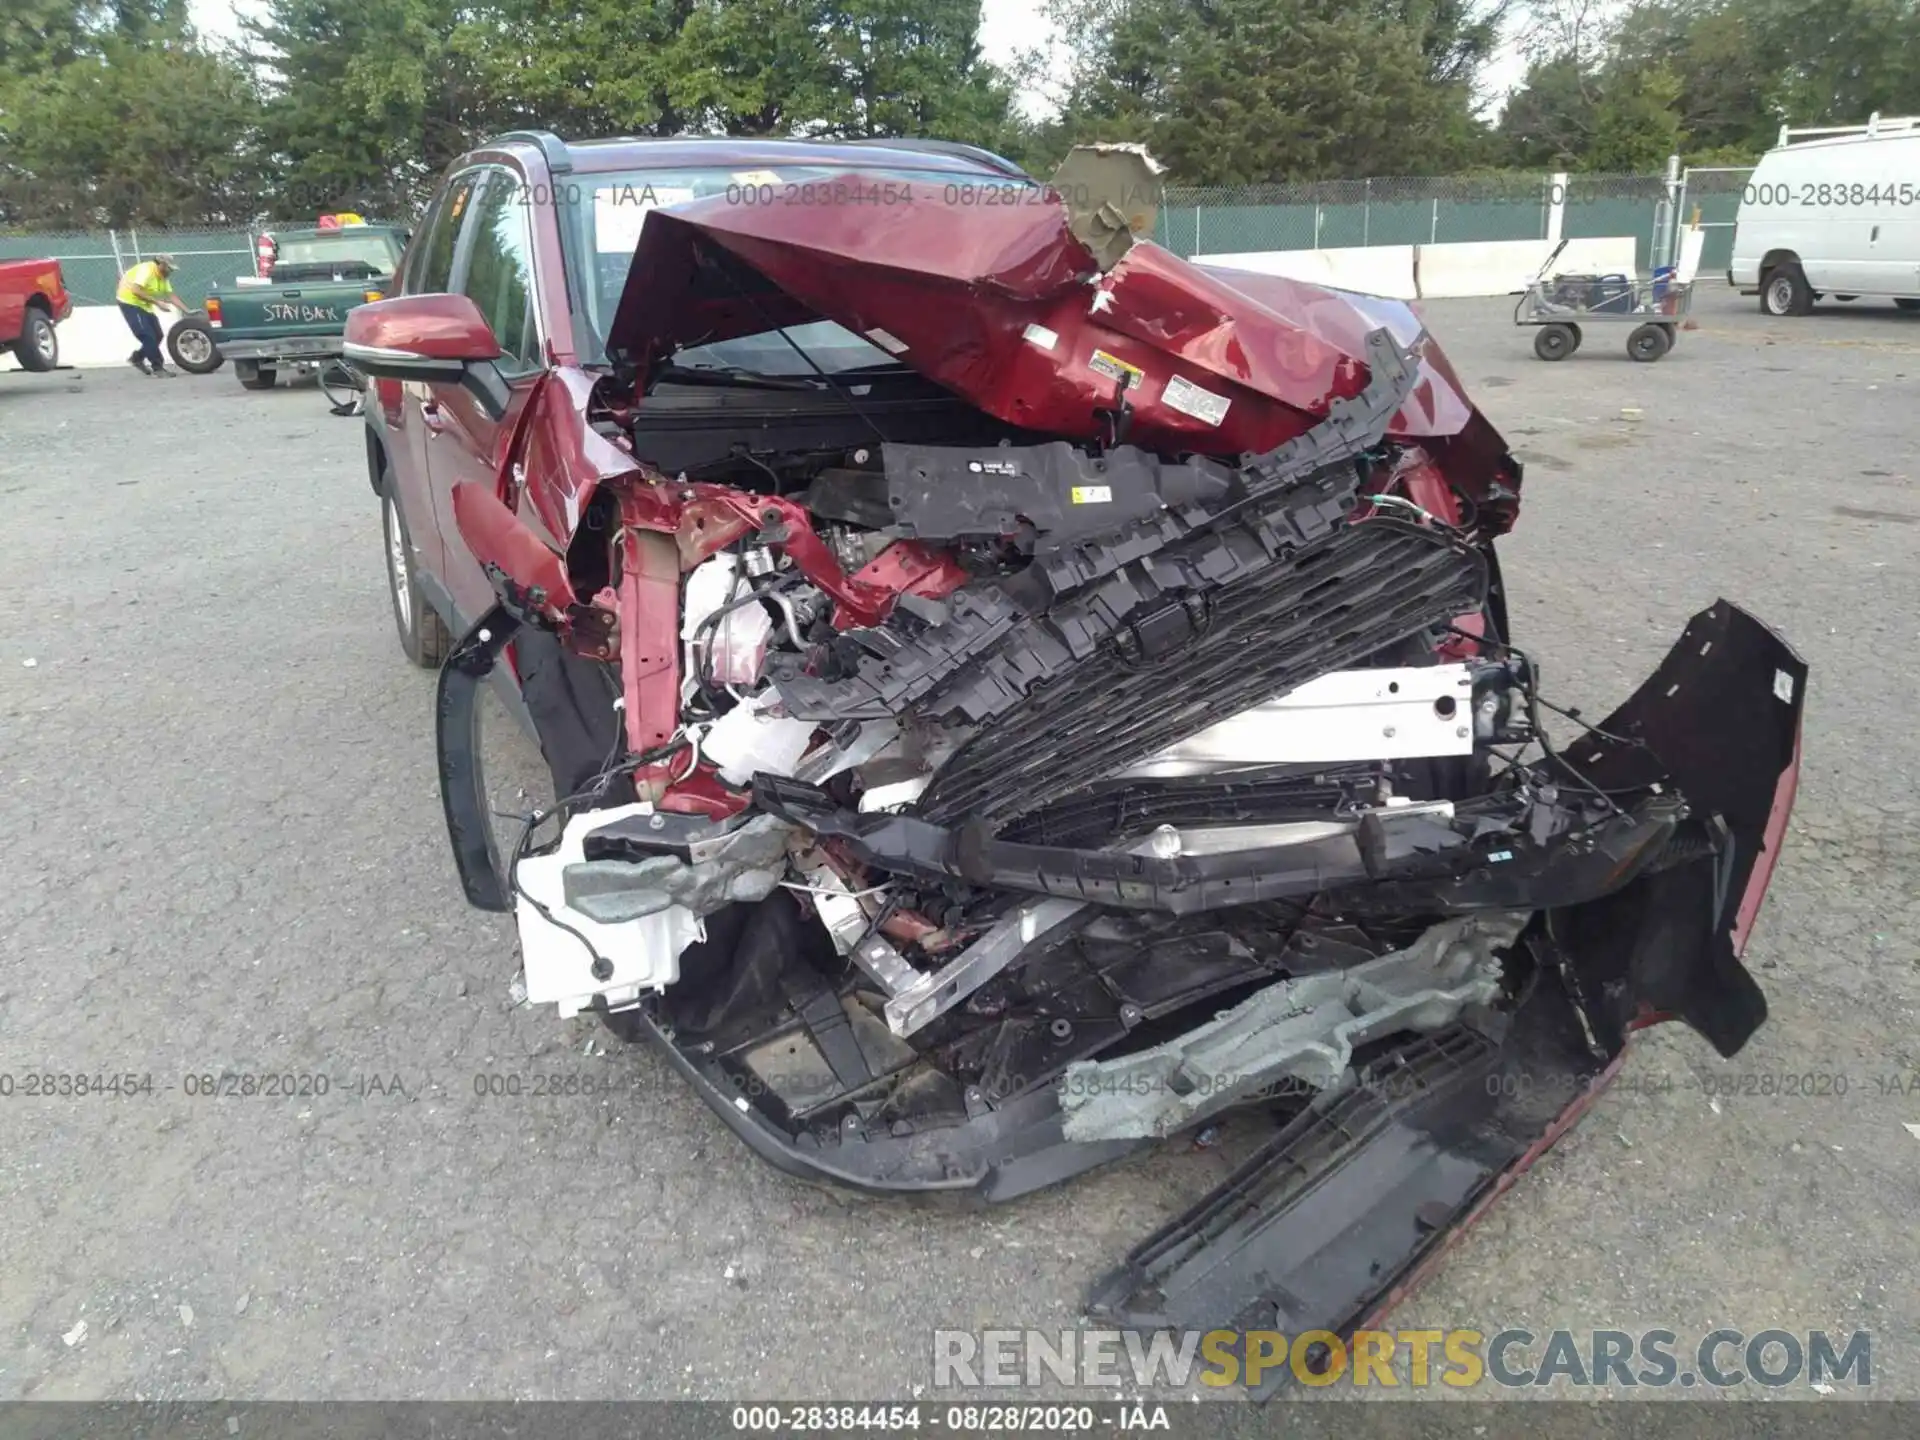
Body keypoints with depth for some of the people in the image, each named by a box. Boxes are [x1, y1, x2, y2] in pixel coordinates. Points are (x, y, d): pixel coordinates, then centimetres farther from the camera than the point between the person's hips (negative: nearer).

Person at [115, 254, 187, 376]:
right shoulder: (146, 270, -22)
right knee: (148, 336, -14)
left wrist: (186, 311, -3)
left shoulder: (163, 276, 5)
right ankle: (158, 367, -11)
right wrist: (157, 302, -32)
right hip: (129, 301, -9)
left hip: (144, 305, 9)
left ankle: (137, 358, 23)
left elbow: (171, 296, 6)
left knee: (156, 335, 6)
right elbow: (136, 291, -31)